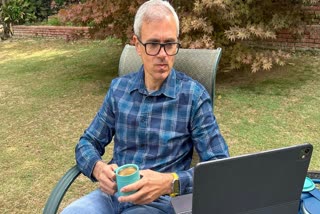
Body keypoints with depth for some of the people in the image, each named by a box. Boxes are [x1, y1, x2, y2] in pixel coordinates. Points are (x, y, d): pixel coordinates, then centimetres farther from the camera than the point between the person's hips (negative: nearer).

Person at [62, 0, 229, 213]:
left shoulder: (193, 95, -8)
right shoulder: (119, 88, 3)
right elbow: (87, 143, 9)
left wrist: (169, 182, -25)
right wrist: (98, 168, -13)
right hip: (112, 194, 3)